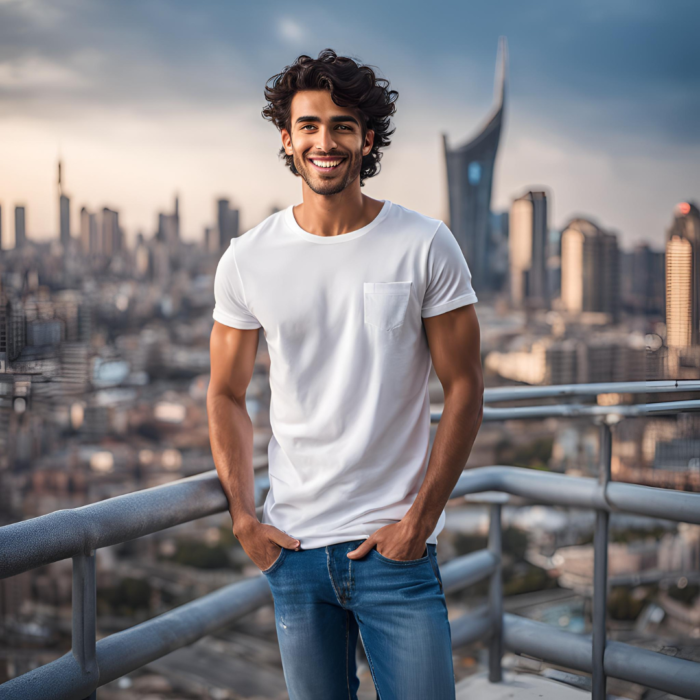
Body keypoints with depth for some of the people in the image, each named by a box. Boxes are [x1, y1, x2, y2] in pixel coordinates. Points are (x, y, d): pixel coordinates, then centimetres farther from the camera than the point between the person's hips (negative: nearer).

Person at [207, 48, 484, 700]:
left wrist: (420, 518, -8)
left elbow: (464, 389, -3)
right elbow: (226, 395, 8)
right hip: (292, 546, 2)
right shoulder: (246, 259, 1)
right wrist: (243, 518, -1)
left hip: (396, 546, -2)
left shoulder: (425, 246, -5)